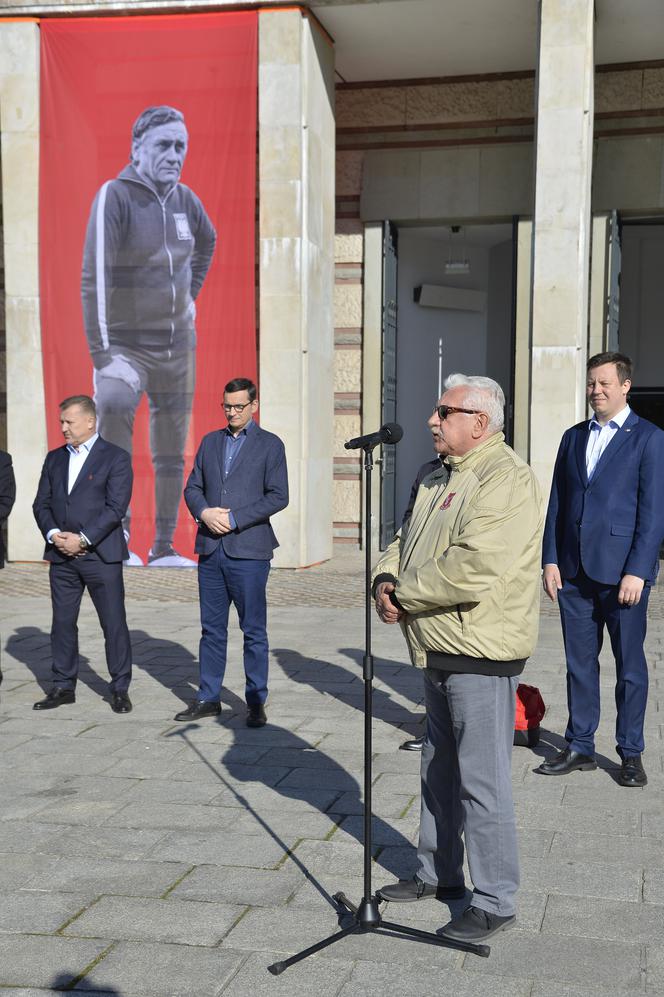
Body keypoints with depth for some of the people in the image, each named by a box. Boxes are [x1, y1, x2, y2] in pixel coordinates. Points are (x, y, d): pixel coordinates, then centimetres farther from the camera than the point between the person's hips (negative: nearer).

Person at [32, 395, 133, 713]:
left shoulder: (116, 458, -3)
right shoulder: (54, 458, 14)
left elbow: (116, 507, -11)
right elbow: (41, 503, 11)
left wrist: (83, 539, -16)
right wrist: (53, 533, -8)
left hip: (101, 555, -5)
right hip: (61, 556, 5)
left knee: (114, 624, 0)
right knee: (62, 622, 9)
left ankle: (120, 689, 10)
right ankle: (63, 687, 19)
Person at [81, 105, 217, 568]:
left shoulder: (184, 199, 2)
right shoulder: (114, 196, -16)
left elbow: (208, 240, 25)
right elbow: (94, 278, -22)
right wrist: (100, 354, -28)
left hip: (178, 343, 6)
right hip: (126, 343, -6)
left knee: (172, 451, 10)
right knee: (114, 405, -35)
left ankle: (164, 549, 23)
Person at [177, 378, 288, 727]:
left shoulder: (270, 445, 0)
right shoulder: (210, 442, 15)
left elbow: (278, 497, -7)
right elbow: (192, 488, 14)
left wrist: (233, 519, -13)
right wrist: (204, 512, -8)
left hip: (248, 550, -4)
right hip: (210, 549, 4)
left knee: (254, 631, 2)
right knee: (211, 629, 10)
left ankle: (256, 702, 11)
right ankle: (208, 698, 19)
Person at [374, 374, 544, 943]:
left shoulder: (505, 480, -19)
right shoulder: (441, 479, 15)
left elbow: (472, 569, -29)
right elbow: (408, 540, 20)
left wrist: (405, 596, -15)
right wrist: (386, 579, -3)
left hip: (481, 654, -10)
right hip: (441, 651, 10)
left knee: (483, 782, -3)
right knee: (439, 769, 20)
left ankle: (495, 902, 10)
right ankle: (438, 874, 35)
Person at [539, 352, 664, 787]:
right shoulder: (574, 437, 13)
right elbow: (557, 503, 13)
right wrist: (551, 560, 5)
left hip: (622, 571, -5)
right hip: (574, 571, 5)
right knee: (579, 663, 11)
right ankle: (580, 747, 21)